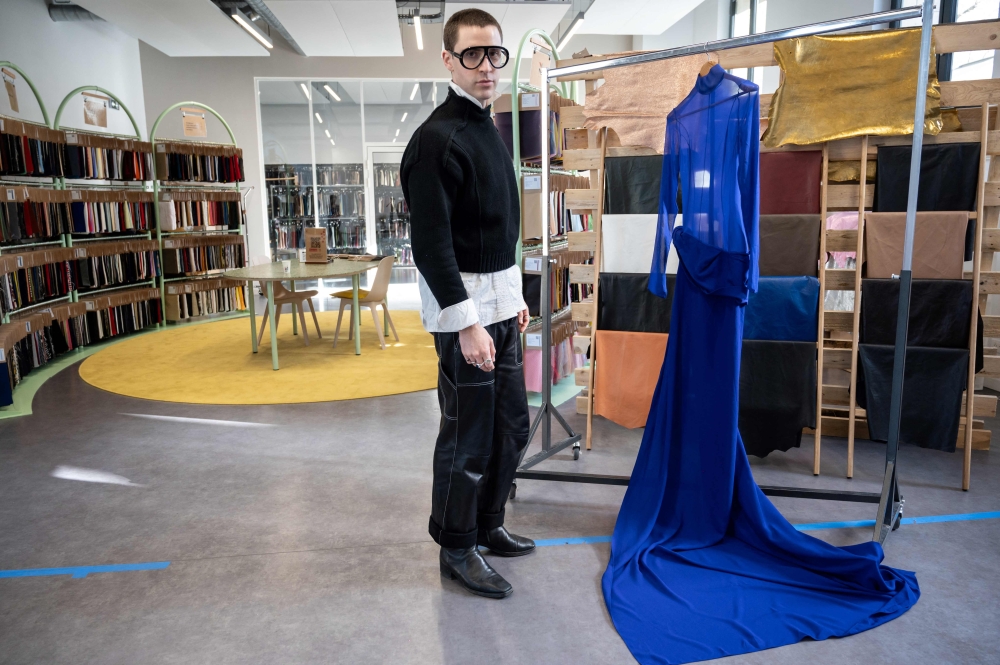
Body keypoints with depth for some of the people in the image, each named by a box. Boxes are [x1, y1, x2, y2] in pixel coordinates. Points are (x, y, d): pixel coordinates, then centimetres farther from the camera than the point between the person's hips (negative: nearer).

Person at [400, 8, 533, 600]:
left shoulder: (487, 128, 14)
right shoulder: (438, 138, -14)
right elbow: (432, 245, -20)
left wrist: (514, 296, 19)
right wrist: (466, 323, -23)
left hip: (499, 300, 9)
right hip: (463, 306, -9)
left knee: (513, 426, 17)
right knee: (469, 438, 2)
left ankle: (487, 525, 35)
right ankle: (458, 548, 21)